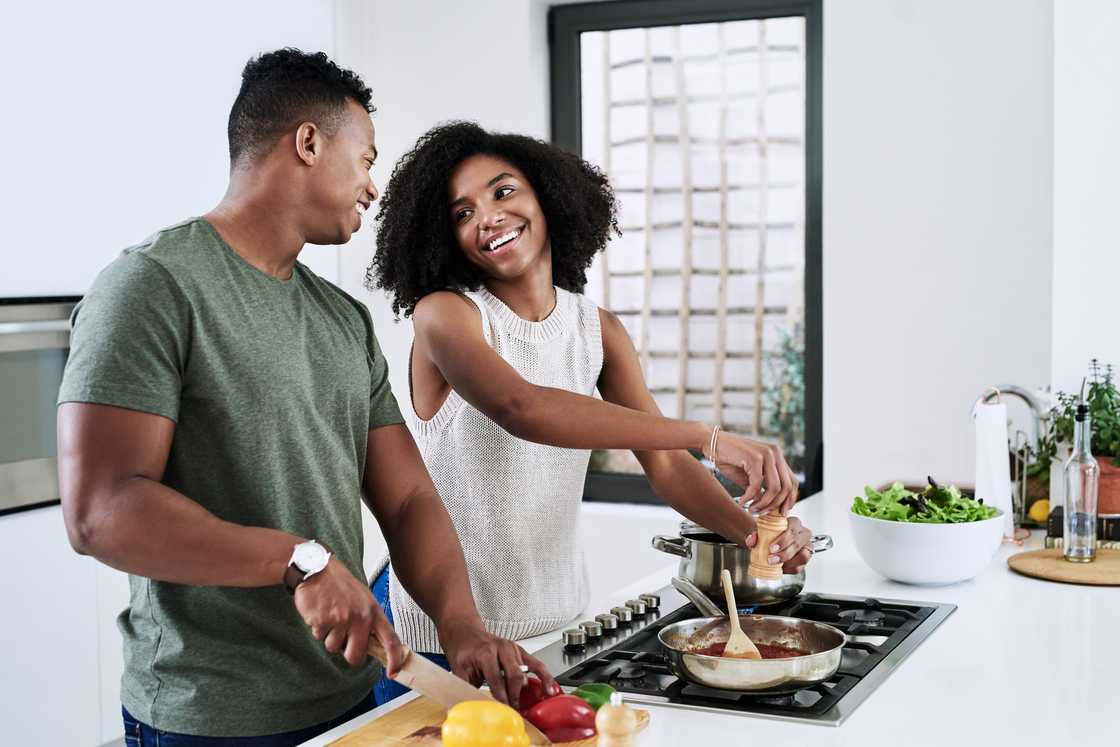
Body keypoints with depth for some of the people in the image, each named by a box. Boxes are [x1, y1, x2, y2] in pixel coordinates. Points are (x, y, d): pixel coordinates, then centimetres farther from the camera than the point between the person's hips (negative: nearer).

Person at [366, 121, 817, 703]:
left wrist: (752, 529, -21)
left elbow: (664, 463, -1)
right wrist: (709, 437, -37)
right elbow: (522, 408, -32)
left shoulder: (599, 329, 3)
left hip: (555, 618, 4)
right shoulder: (443, 315, -13)